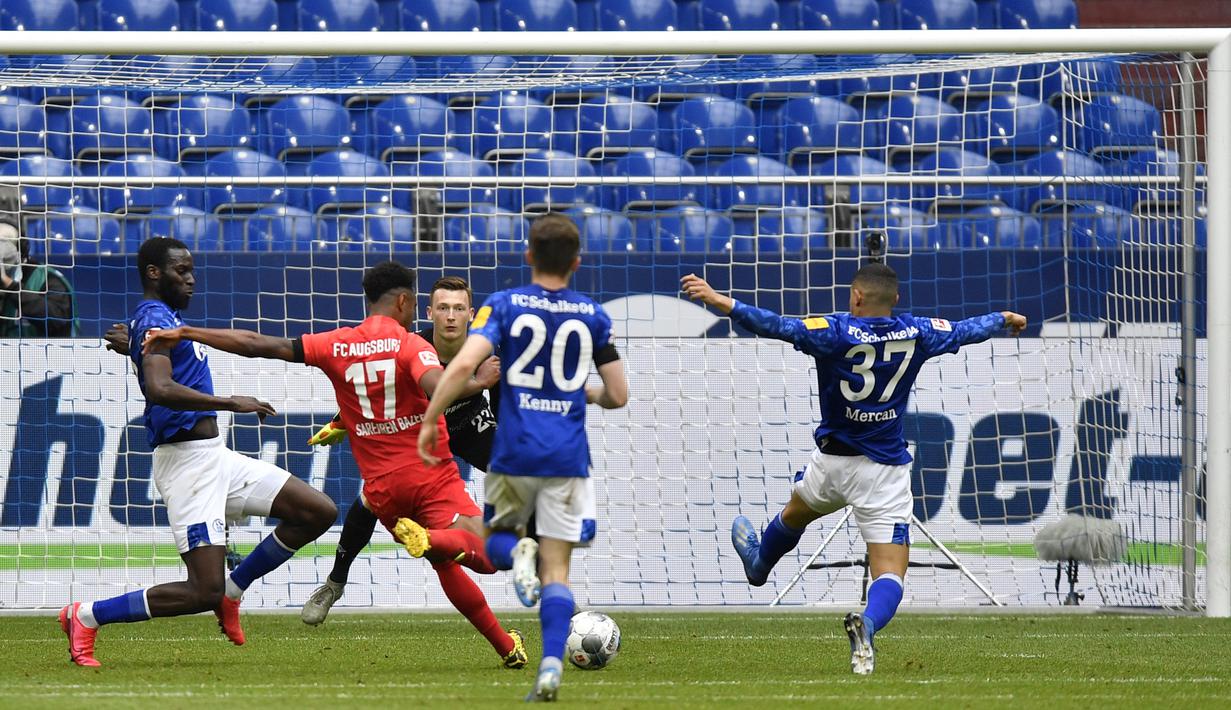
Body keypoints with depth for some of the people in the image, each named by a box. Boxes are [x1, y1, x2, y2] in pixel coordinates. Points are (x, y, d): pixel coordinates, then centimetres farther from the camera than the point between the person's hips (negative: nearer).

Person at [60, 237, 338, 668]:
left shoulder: (164, 319, 18)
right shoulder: (155, 320, -13)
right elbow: (158, 388, -30)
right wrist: (230, 403, -27)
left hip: (214, 458, 10)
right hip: (188, 463, -10)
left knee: (319, 512, 5)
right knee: (205, 593, -15)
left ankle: (232, 590, 12)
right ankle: (87, 616, -4)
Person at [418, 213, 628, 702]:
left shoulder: (503, 305, -1)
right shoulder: (593, 316, 5)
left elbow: (463, 365, -16)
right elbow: (618, 396, 8)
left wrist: (428, 422, -8)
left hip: (514, 454, -1)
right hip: (568, 457, 1)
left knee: (497, 539, 22)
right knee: (557, 569, 5)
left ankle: (519, 551, -15)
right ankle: (551, 666, -15)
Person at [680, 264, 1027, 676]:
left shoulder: (836, 332, -14)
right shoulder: (916, 334, -4)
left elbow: (778, 326, -29)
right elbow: (966, 331, 14)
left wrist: (725, 304, -34)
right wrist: (1003, 319, 34)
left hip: (832, 462, 0)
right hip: (885, 472, 0)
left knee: (795, 514, 33)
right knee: (890, 574, -5)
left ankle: (758, 565, 60)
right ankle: (868, 624, -36)